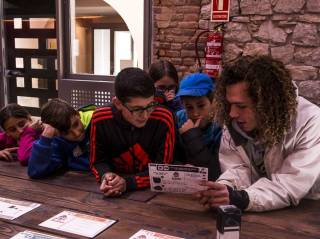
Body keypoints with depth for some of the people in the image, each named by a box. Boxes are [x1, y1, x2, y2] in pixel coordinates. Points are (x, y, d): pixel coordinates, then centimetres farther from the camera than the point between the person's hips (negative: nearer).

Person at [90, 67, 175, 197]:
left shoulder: (164, 119, -18)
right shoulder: (100, 120, -12)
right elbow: (97, 161, 0)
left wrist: (128, 182, -25)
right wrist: (105, 176, -21)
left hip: (153, 191, -2)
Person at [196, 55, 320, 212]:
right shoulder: (234, 122, -9)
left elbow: (292, 185, -27)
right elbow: (238, 169, -9)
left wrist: (241, 198, -39)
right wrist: (224, 188, -31)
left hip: (303, 213, -3)